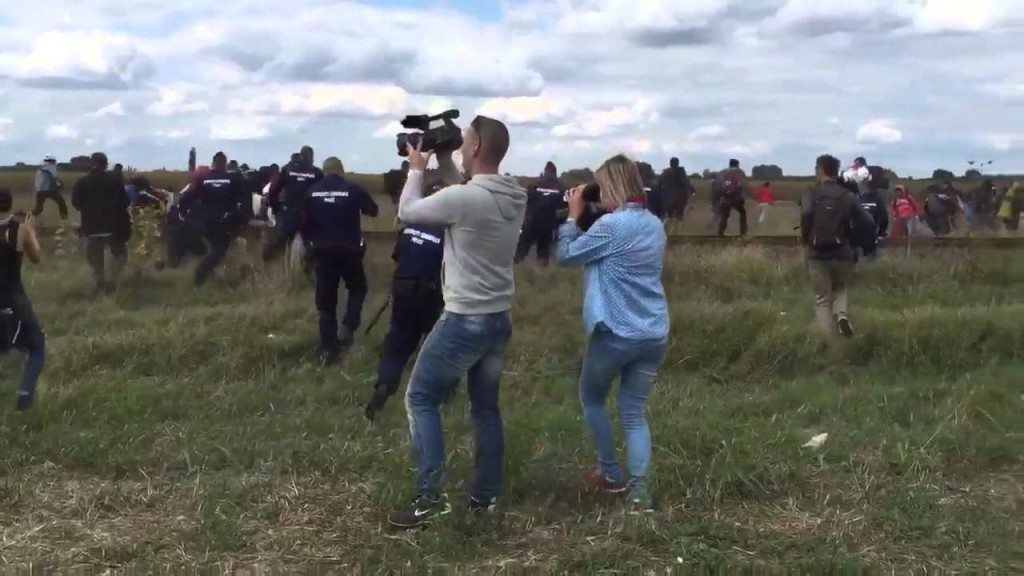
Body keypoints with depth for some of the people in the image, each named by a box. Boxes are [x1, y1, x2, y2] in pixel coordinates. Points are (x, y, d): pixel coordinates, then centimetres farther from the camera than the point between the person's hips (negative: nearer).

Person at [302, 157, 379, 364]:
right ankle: (348, 328, -2)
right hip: (349, 251, -2)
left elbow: (304, 222, 2)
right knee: (357, 289, 20)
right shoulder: (353, 189, -7)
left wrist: (309, 243, 18)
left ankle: (328, 350, 6)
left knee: (326, 301, 7)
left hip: (322, 252, 2)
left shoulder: (312, 192, 0)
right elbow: (373, 211, 8)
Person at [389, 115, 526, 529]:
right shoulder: (516, 197, 2)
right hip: (499, 319, 8)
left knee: (420, 398, 4)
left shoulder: (464, 197, -22)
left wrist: (417, 169, 7)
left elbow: (407, 212, -7)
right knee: (486, 407, 16)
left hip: (465, 320, -7)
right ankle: (485, 495, 23)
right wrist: (443, 163, 15)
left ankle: (430, 497, 0)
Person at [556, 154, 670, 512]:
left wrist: (573, 215, 7)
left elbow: (565, 256, -5)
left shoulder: (611, 226, -14)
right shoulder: (655, 225, 9)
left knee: (592, 400, 18)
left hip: (616, 333, -6)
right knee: (634, 413, 10)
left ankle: (613, 476, 23)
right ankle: (639, 492, 2)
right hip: (654, 335, 6)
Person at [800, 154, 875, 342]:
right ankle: (842, 313, -5)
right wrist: (851, 234, 14)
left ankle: (830, 343, 4)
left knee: (823, 301, 10)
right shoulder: (848, 196, 3)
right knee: (840, 290, 26)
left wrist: (806, 238, -9)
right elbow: (869, 223, -3)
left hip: (818, 255, -2)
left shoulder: (811, 195, -4)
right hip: (843, 255, 2)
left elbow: (806, 214, -25)